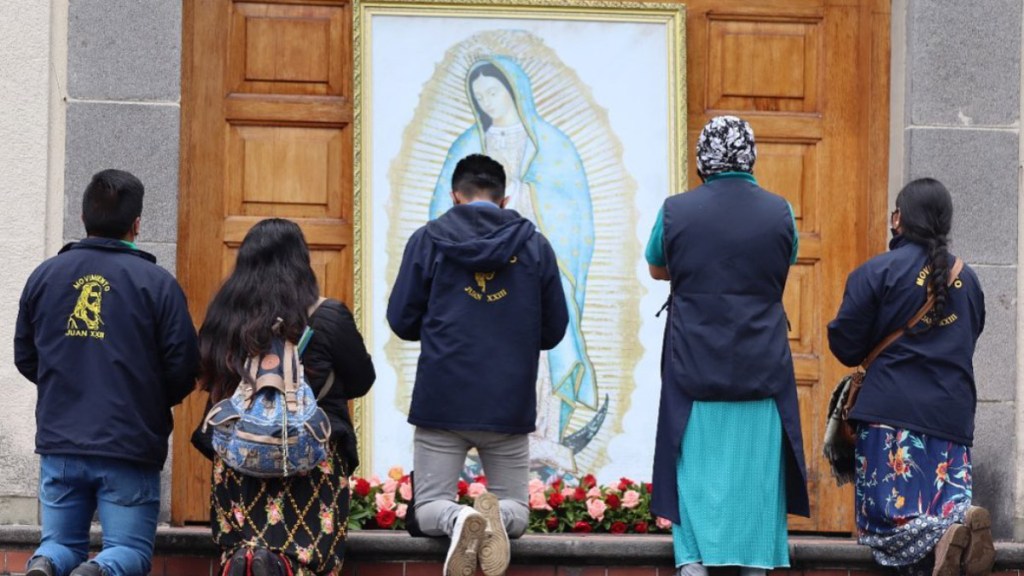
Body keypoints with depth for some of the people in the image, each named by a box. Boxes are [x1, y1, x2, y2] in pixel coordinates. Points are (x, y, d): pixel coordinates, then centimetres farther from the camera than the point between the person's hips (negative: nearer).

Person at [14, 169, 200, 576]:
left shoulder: (45, 276, 3)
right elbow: (184, 367, -6)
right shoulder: (156, 283, -7)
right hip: (130, 448, -3)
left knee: (60, 542, 15)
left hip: (59, 442, 3)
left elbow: (25, 358, 12)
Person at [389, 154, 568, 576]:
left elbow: (401, 321, 2)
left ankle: (458, 520, -27)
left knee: (429, 507, 10)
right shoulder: (534, 244, 5)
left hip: (441, 402, -1)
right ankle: (494, 516, -23)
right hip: (510, 406, 1)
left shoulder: (429, 239, 0)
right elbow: (554, 331, 9)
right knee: (515, 506, 15)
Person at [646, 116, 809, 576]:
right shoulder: (779, 213, -1)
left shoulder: (676, 211, -4)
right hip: (762, 368, 1)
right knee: (756, 470, 7)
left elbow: (657, 269, 13)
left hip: (694, 366, -1)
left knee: (696, 471, 4)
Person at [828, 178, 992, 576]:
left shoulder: (877, 272, -4)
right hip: (953, 414, 5)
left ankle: (939, 540, -34)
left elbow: (845, 344, -2)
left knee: (884, 521, -5)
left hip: (892, 410, -5)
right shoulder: (967, 280, 13)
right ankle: (964, 522, -29)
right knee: (948, 510, 5)